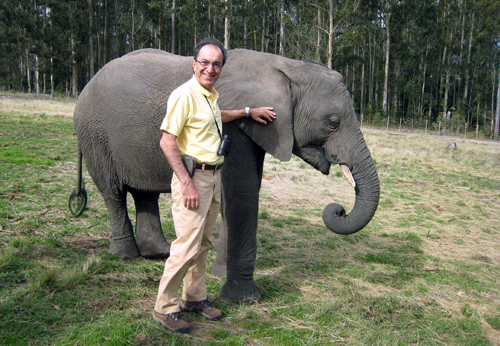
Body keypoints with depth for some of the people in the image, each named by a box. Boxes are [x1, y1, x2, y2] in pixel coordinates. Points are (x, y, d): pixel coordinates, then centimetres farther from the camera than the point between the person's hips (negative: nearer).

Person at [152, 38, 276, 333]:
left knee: (204, 242, 15)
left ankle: (194, 297, 28)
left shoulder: (212, 95, 11)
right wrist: (187, 184, -23)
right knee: (187, 246, -8)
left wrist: (248, 112, 36)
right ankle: (165, 307, 6)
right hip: (193, 176, -9)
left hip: (214, 176, 9)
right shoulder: (184, 95, -15)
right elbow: (167, 143, -19)